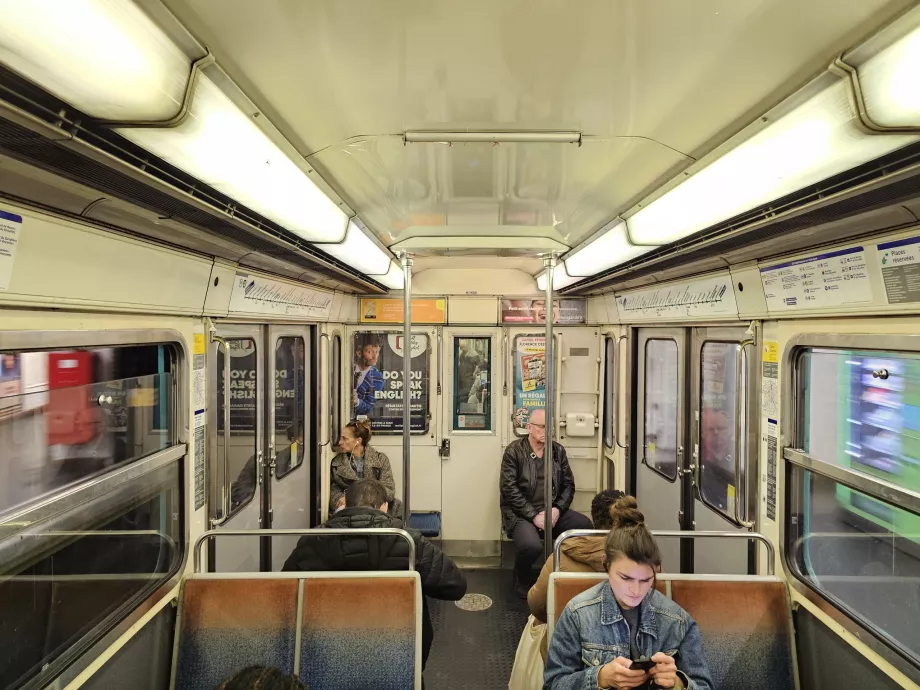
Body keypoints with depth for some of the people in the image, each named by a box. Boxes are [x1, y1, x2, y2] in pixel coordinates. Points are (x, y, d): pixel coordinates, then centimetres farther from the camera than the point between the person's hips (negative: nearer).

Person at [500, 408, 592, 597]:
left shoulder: (558, 450, 9)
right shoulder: (514, 451, -5)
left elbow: (568, 485, 8)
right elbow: (509, 489, -11)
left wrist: (557, 509, -9)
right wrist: (534, 515, -18)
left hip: (551, 511, 5)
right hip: (521, 514, -4)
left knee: (586, 525, -21)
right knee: (532, 545, -34)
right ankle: (521, 580, 3)